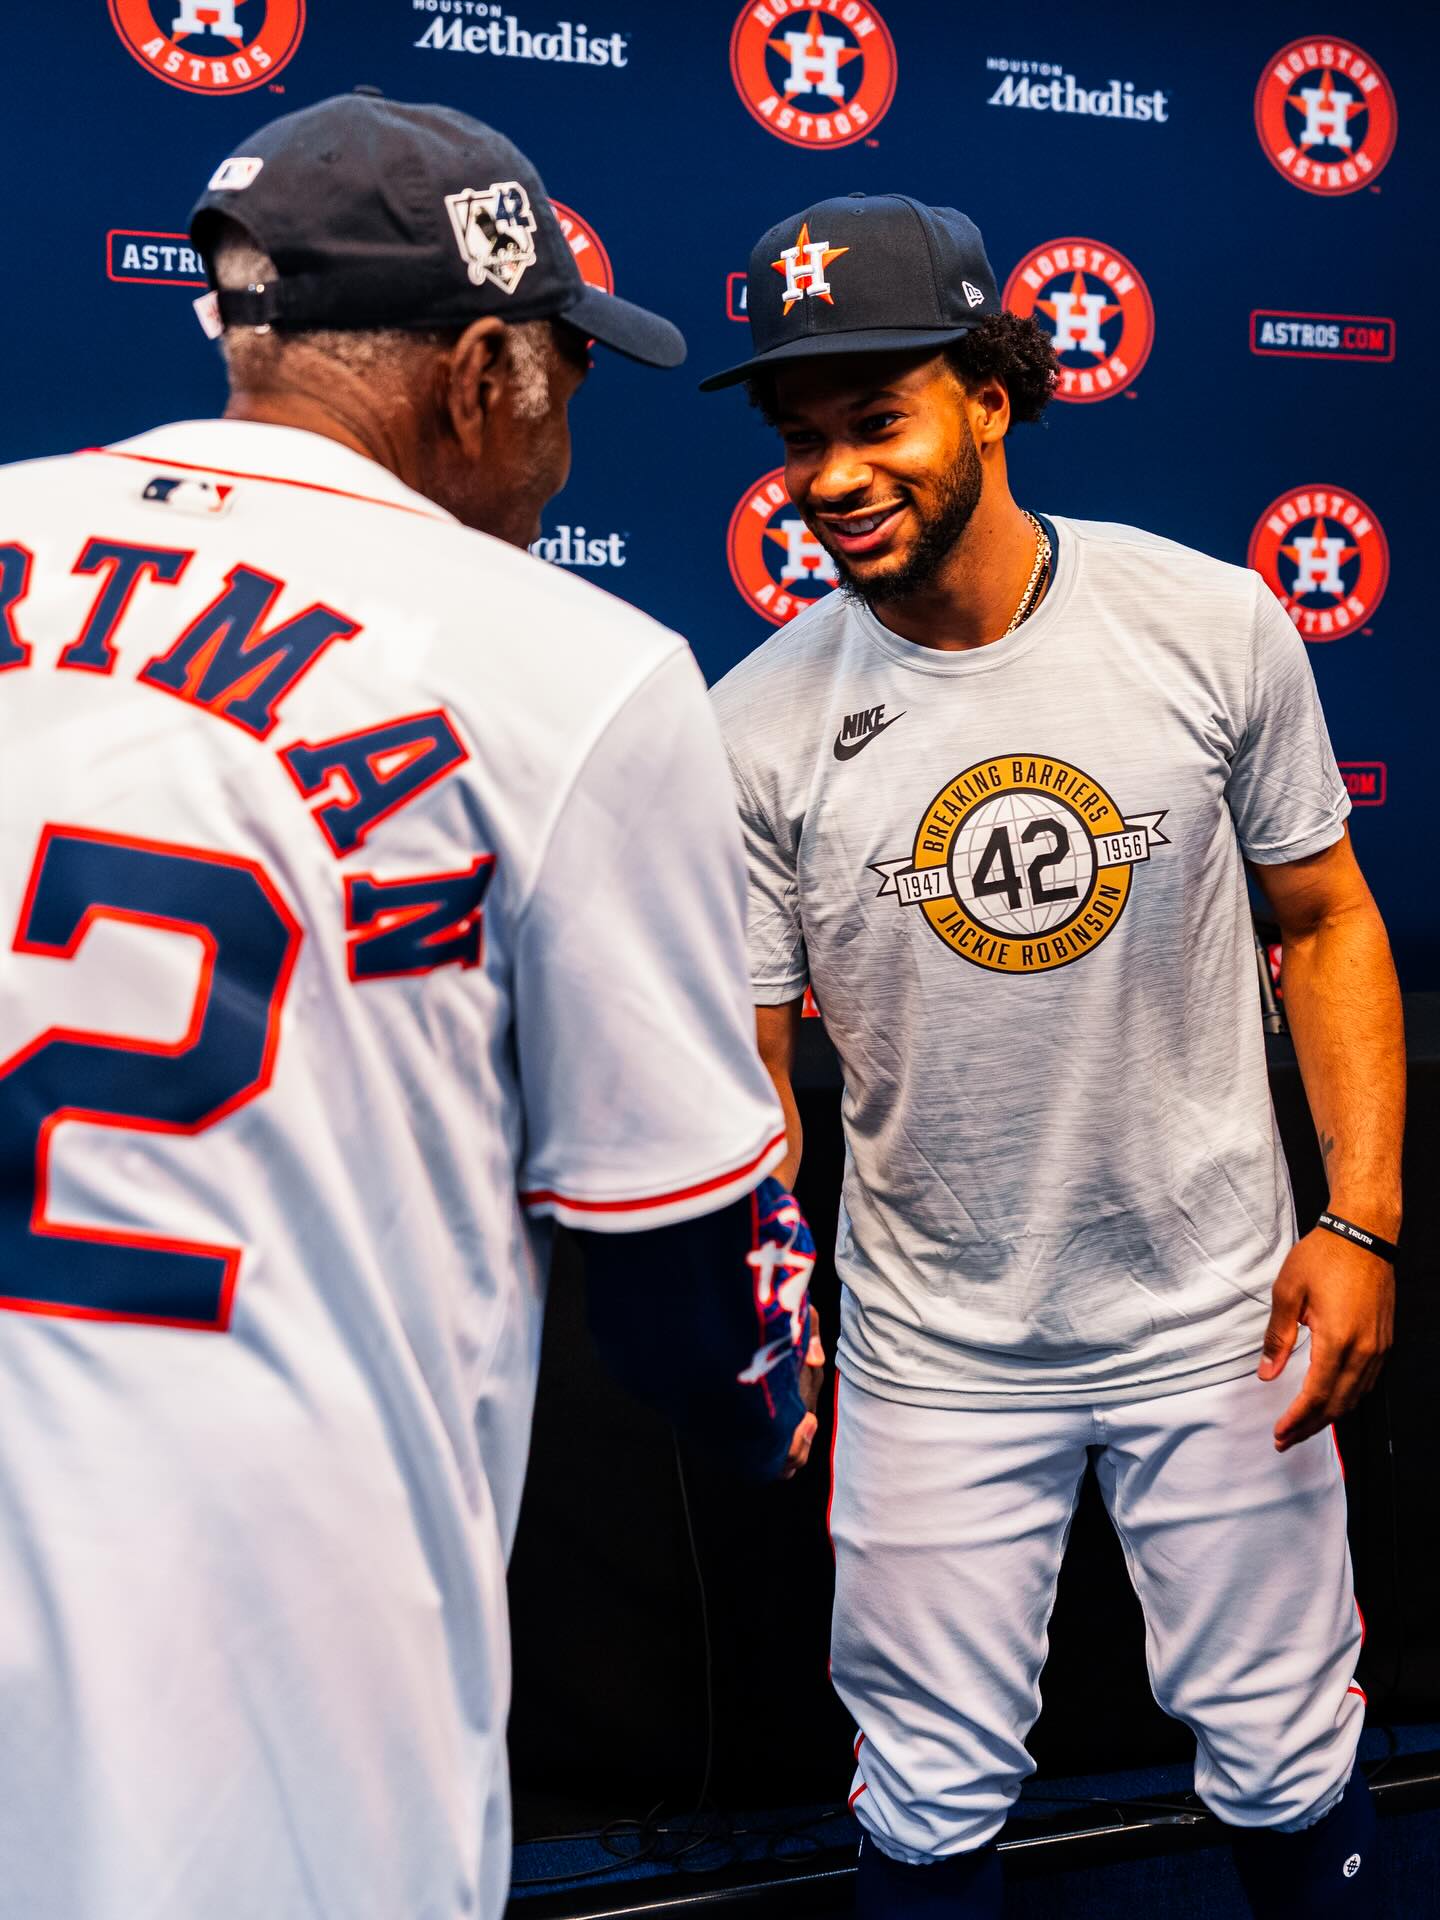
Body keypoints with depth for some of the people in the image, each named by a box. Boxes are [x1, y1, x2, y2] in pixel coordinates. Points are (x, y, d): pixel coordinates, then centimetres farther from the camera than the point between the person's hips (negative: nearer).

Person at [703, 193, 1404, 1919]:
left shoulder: (1215, 624, -8)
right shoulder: (759, 727, -11)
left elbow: (1326, 920, 2)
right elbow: (748, 1071, -6)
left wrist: (1361, 1218, -6)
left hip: (1215, 1314, 1)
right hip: (937, 1354, 0)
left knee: (1290, 1776, 16)